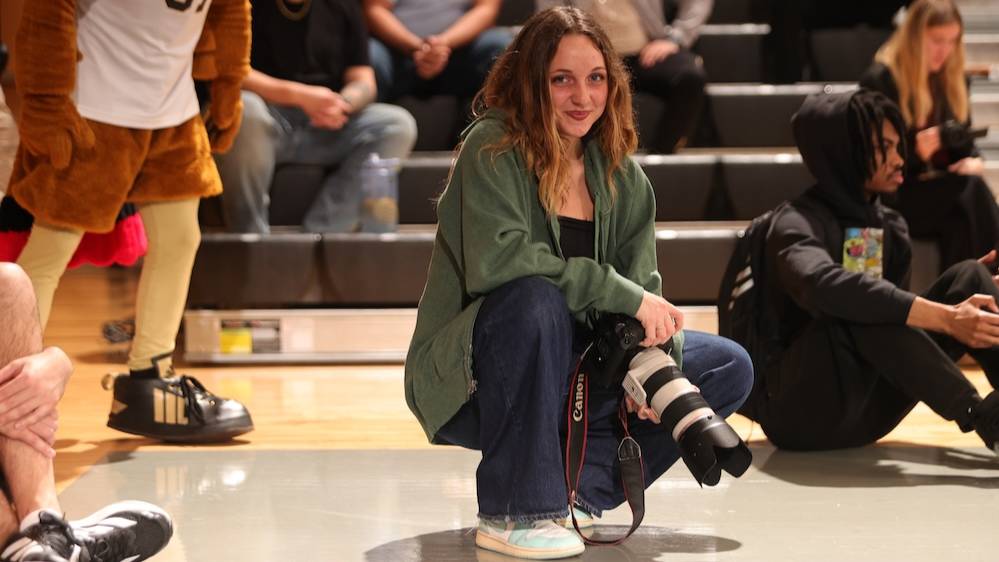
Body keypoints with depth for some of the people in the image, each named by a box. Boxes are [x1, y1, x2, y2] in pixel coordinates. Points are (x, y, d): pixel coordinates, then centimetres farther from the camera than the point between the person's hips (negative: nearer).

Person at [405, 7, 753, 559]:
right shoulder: (493, 148, -14)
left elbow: (644, 287, 0)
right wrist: (620, 293, -28)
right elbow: (494, 257, -30)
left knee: (730, 368, -2)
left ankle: (580, 484, -10)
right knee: (536, 299, -37)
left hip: (568, 379, 6)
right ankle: (513, 513, -26)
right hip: (472, 382, -6)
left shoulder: (622, 177, 5)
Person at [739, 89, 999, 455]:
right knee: (869, 311, -33)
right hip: (805, 410, -7)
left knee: (968, 277, -6)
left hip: (868, 408, 7)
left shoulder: (889, 226, 10)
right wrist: (945, 318, -43)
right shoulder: (799, 223, -14)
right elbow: (824, 286, -37)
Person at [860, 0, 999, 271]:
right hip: (896, 195, -5)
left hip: (944, 189, 5)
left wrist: (973, 160, -3)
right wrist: (915, 152, -24)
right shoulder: (879, 81, -5)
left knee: (961, 225, -31)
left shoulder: (953, 80, 16)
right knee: (971, 189, -32)